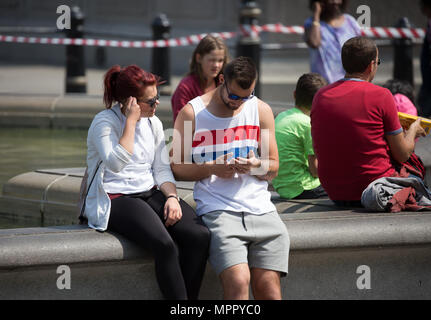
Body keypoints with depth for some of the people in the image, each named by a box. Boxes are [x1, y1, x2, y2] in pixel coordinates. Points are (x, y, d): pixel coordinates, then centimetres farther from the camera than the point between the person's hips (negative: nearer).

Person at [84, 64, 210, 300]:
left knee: (200, 236, -22)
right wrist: (131, 121, -19)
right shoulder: (104, 122, -8)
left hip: (150, 193, 7)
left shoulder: (153, 123, 13)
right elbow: (116, 163, -23)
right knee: (165, 245, -33)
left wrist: (172, 197, -5)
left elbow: (162, 169, 14)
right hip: (115, 199, -7)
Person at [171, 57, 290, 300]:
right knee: (238, 281, -24)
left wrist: (256, 166, -7)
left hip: (259, 207, 3)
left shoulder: (261, 110, 13)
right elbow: (176, 166, 4)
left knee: (268, 285, -14)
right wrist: (211, 169, -12)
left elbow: (273, 168, 16)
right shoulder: (192, 113, 4)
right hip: (218, 210, -3)